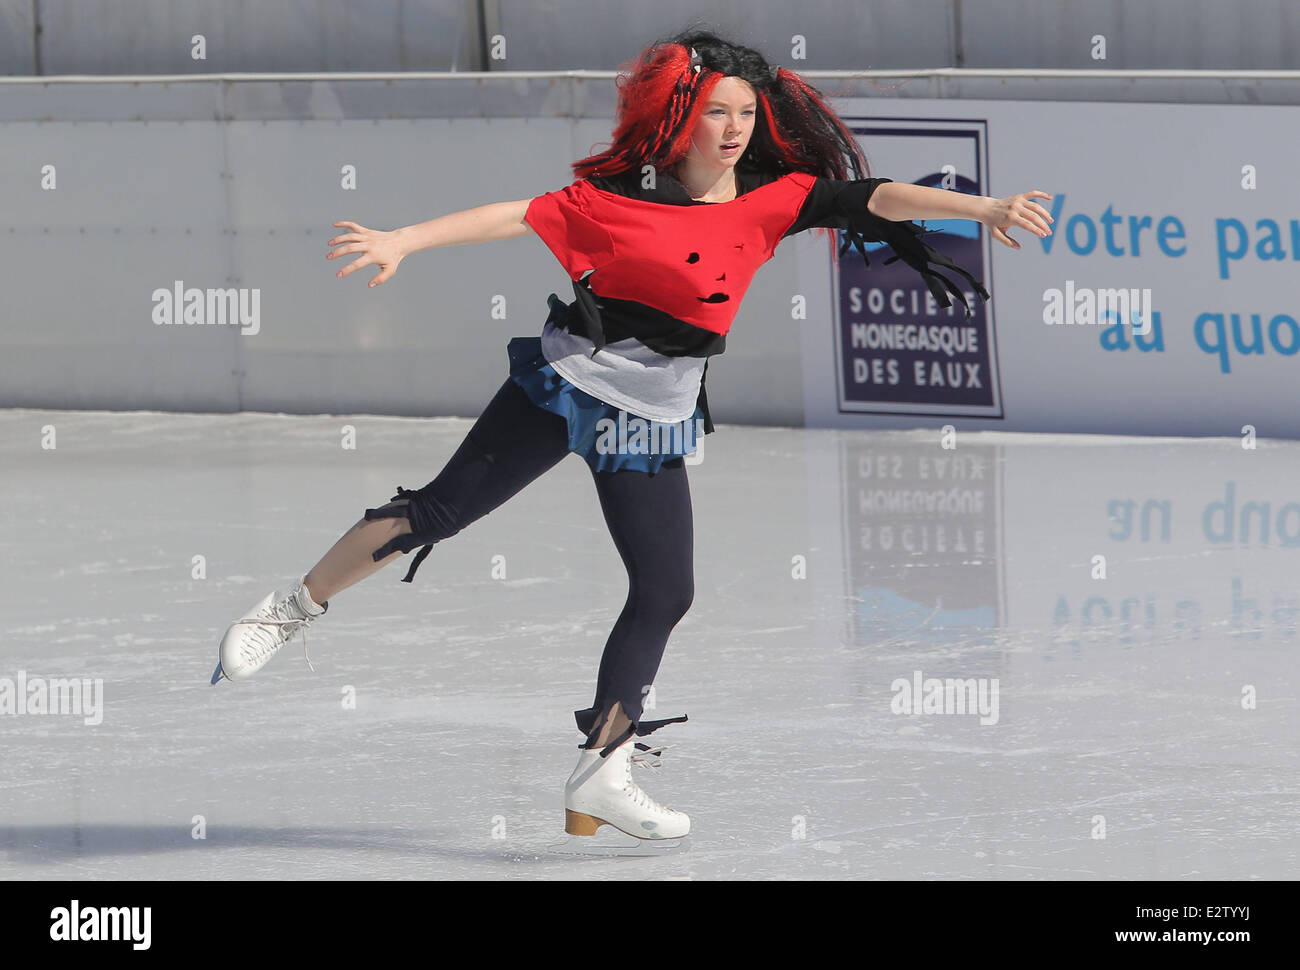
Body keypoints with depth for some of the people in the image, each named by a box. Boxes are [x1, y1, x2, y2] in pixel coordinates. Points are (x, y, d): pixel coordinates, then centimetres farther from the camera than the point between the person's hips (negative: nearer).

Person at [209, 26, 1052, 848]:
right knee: (441, 510, -4)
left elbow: (871, 197, -11)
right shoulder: (620, 197, -9)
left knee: (666, 594, -2)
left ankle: (602, 776, 6)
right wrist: (403, 241, -19)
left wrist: (984, 209, -20)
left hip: (656, 419, 4)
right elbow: (517, 218, -11)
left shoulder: (772, 199, -3)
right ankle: (296, 608, 14)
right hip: (565, 383, -4)